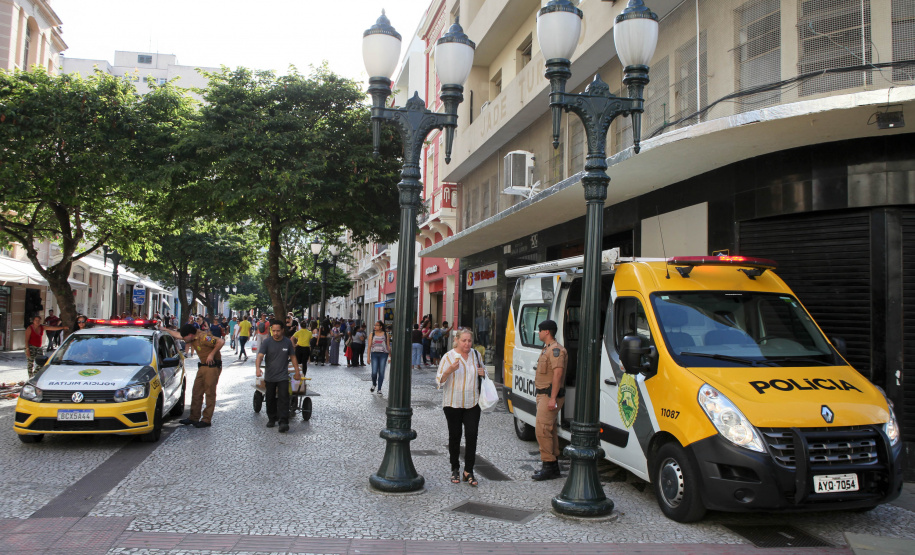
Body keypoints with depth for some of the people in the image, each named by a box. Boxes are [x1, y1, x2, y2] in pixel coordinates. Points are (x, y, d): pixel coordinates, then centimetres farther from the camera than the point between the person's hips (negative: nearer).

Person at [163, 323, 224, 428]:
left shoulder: (203, 337, -21)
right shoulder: (193, 338, 7)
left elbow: (221, 341, -30)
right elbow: (177, 334, 23)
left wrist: (212, 354, -22)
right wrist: (164, 330, 27)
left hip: (212, 367, -10)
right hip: (203, 367, 10)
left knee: (210, 394, -4)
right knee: (196, 393, 12)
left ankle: (207, 420, 2)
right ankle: (194, 418, 21)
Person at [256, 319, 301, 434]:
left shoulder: (287, 342, 0)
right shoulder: (267, 343, -6)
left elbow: (292, 357, 11)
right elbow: (259, 356, -18)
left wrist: (297, 372, 11)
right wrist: (258, 368, -36)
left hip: (283, 376, -1)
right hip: (269, 377, 1)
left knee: (283, 398, -11)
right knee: (270, 399, 12)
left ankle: (284, 422, -14)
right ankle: (272, 419, 29)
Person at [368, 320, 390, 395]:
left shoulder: (385, 334, 5)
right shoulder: (372, 333, 5)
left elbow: (388, 346, 8)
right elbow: (369, 346, 4)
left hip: (383, 354, 0)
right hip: (374, 354, 0)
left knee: (381, 372, 0)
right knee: (374, 372, -7)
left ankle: (379, 389, 10)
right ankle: (374, 384, 24)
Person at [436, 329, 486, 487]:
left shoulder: (476, 355, 8)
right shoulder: (449, 357, -5)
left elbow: (482, 373, 23)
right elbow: (439, 381, -7)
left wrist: (483, 373, -2)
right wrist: (450, 370, -25)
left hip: (472, 403, 2)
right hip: (453, 403, -2)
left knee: (472, 435, -6)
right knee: (454, 436, 7)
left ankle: (468, 471, 1)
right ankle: (455, 469, 22)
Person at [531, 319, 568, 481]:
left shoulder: (556, 349, -16)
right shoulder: (547, 348, 18)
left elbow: (557, 373, -23)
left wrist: (553, 398, -26)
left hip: (550, 395, -11)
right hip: (543, 394, 11)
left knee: (542, 429, -12)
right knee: (550, 429, 13)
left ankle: (548, 466, -9)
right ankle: (553, 465, 20)